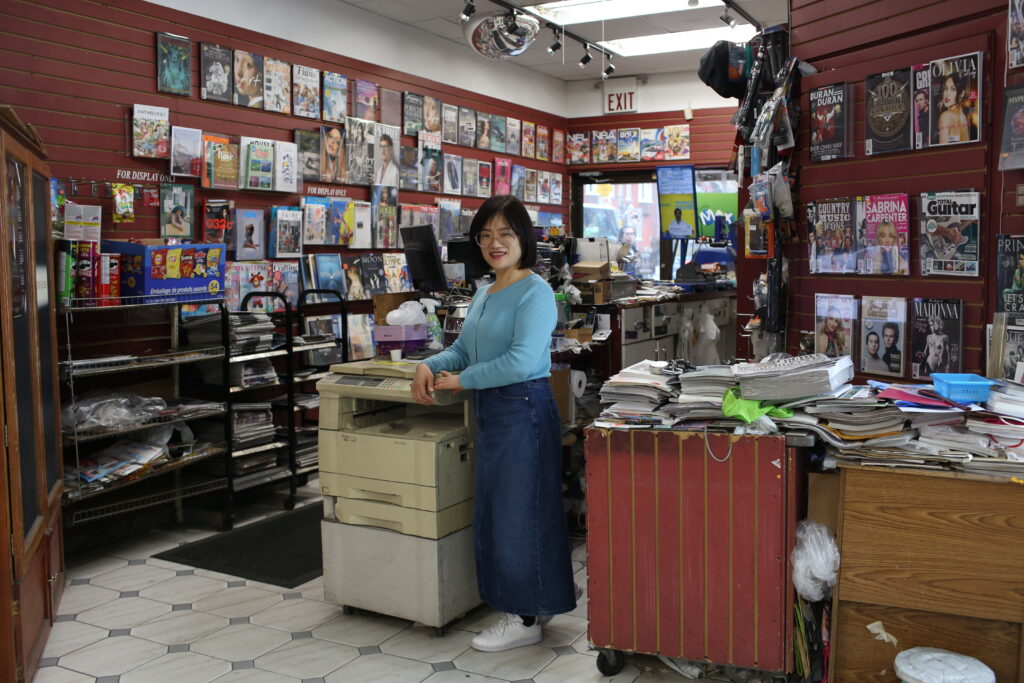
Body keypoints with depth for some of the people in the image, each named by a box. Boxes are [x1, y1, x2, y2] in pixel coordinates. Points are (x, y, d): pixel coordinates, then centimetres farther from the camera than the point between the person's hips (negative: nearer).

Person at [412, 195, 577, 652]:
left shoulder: (534, 293, -13)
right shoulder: (484, 294, 14)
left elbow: (521, 361, -23)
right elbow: (463, 349, 19)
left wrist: (461, 380, -15)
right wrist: (430, 366, -2)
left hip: (523, 409, -9)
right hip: (491, 411, 9)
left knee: (520, 513, 0)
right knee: (493, 512, 15)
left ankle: (527, 619, 14)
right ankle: (526, 605, 30)